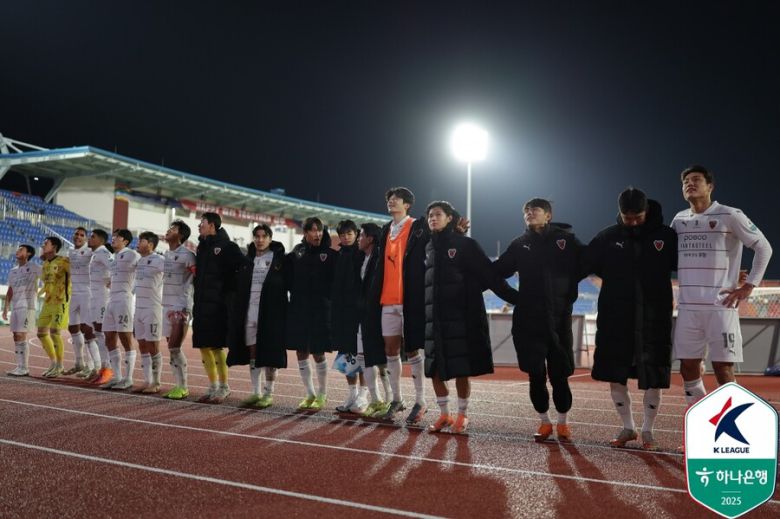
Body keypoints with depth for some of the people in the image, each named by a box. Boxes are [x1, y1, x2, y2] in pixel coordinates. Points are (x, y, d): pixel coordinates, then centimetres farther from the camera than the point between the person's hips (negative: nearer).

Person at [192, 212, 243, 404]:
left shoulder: (228, 247, -8)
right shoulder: (202, 247, 16)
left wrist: (229, 291, -12)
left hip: (219, 305, -8)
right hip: (202, 304, 8)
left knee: (217, 346, -6)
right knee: (203, 346, 9)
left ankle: (224, 386, 8)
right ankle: (213, 387, 20)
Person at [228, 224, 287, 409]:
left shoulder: (279, 259, -1)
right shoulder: (247, 260, 12)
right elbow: (238, 286, 13)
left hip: (271, 311, -5)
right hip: (249, 310, 5)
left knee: (270, 352, -1)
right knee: (252, 352, 8)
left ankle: (268, 394, 8)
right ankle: (256, 392, 18)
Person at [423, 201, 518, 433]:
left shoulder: (465, 244, -2)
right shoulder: (429, 248, 14)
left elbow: (489, 275, -5)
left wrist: (516, 298, -12)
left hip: (461, 317, -5)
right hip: (434, 319, 5)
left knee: (461, 369, -1)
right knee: (435, 369, 5)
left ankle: (462, 416, 14)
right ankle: (444, 414, 20)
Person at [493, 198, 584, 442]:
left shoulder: (565, 239, 2)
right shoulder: (519, 244, 8)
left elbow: (586, 265, -1)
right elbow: (496, 271, 7)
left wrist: (569, 294, -8)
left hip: (558, 318, -2)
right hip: (527, 319, 2)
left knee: (559, 375, 4)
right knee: (535, 375, 5)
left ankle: (562, 423, 22)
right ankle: (544, 422, 22)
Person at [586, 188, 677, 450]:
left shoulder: (666, 237, -1)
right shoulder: (607, 238, 3)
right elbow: (588, 264, 10)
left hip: (654, 320, -1)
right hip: (615, 319, 2)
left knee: (653, 379, 3)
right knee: (614, 376, 5)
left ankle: (647, 431, 22)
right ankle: (628, 428, 24)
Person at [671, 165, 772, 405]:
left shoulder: (729, 215, -3)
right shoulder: (679, 220, 12)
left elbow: (763, 247, 1)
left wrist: (748, 286, -6)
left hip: (720, 306, -5)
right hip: (687, 306, 5)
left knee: (723, 369, -4)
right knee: (688, 367, 7)